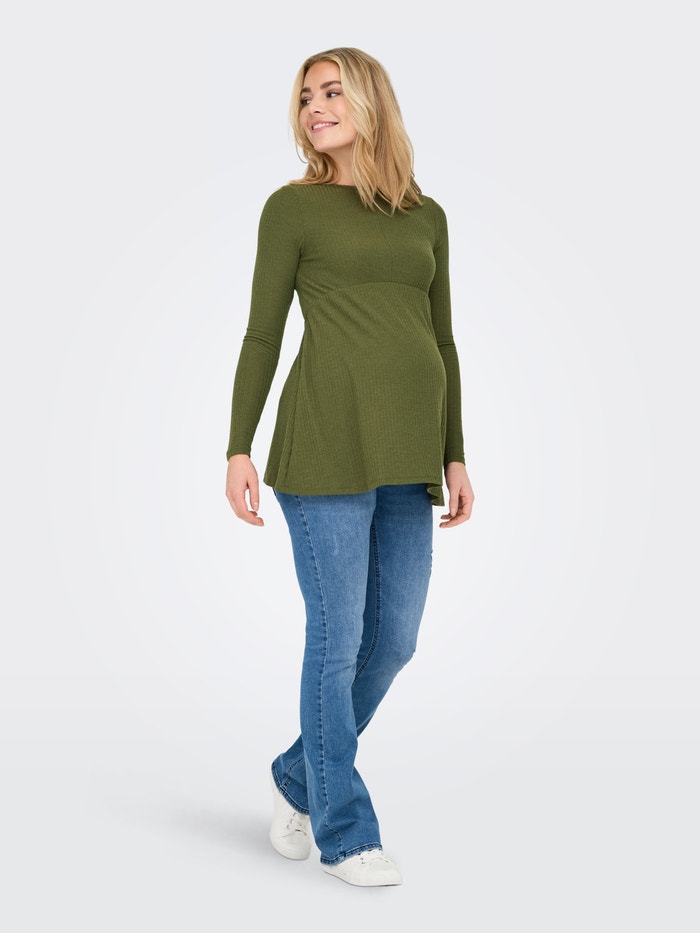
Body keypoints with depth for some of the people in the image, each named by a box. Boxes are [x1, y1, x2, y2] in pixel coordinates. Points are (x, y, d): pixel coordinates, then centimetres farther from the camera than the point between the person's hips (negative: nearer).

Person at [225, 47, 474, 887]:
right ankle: (345, 833, 14)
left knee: (394, 638, 8)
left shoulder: (426, 216, 16)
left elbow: (442, 342, 16)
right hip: (328, 440, -5)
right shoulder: (291, 207, 5)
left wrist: (454, 457, 11)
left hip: (407, 453, 5)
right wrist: (238, 449, -6)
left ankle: (299, 777, 30)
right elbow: (262, 335, 2)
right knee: (338, 637, -1)